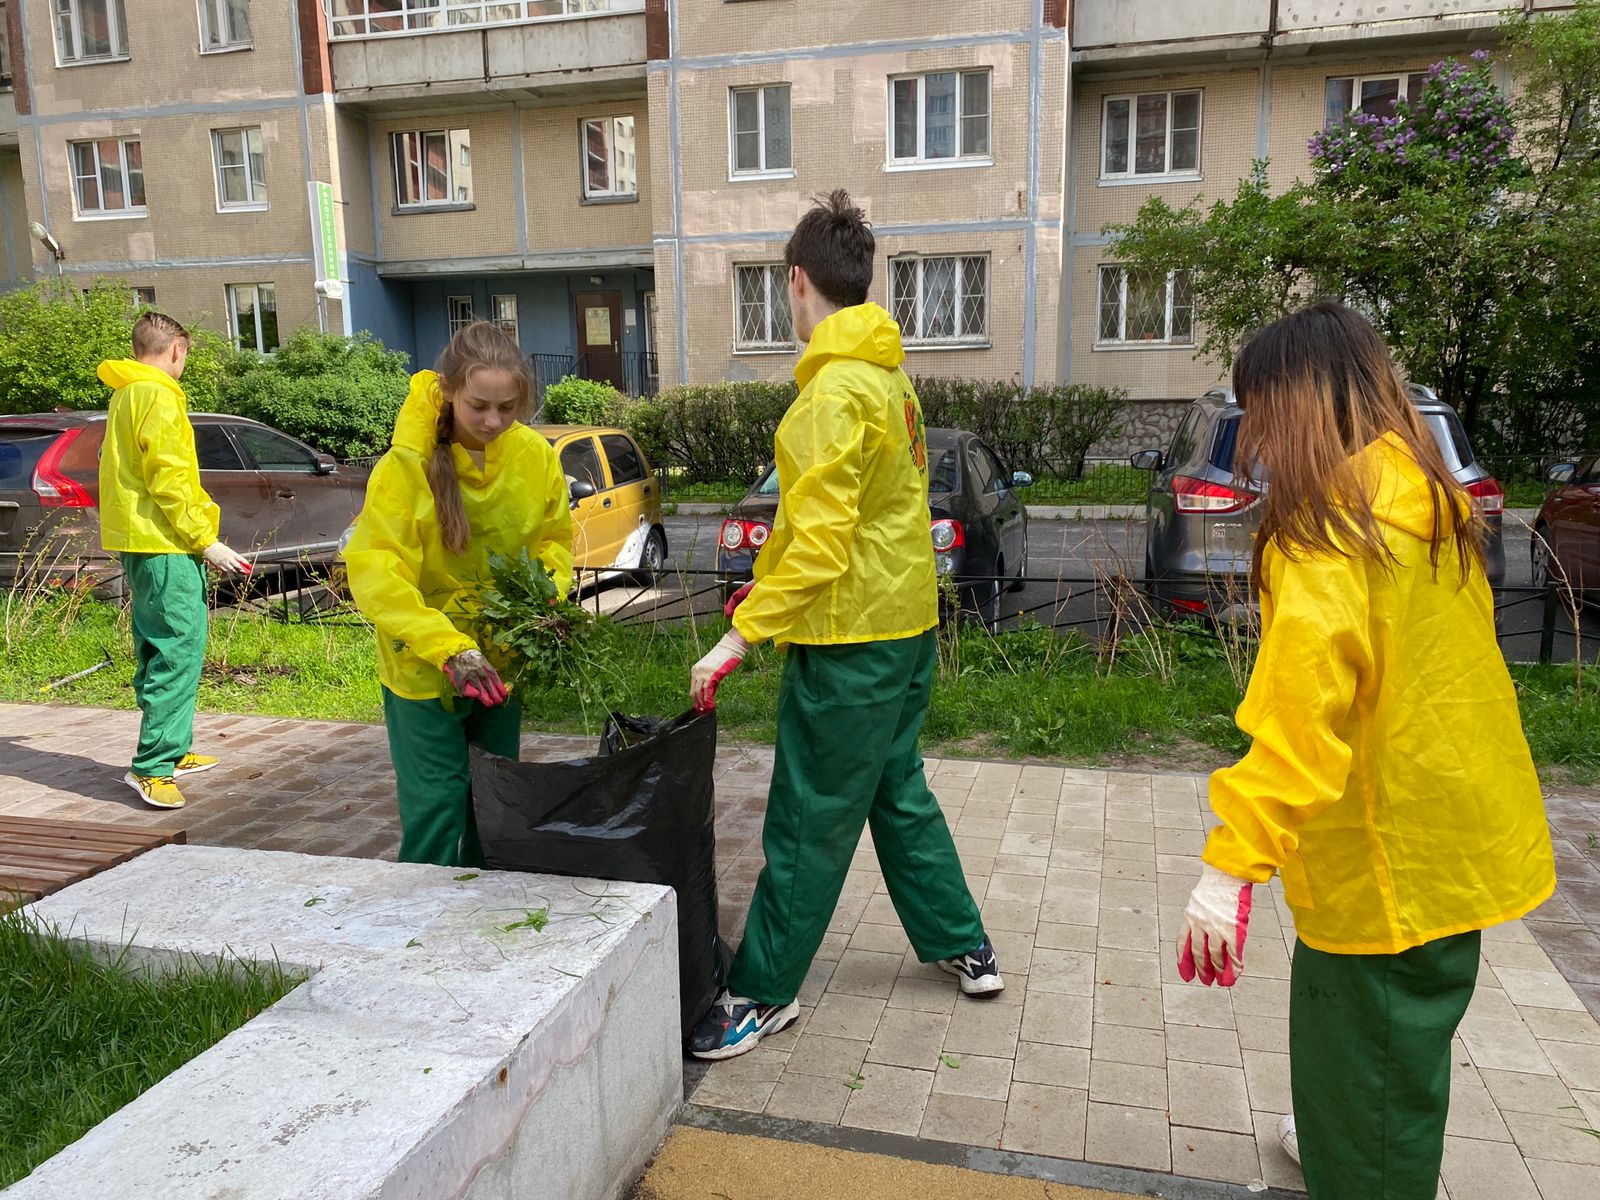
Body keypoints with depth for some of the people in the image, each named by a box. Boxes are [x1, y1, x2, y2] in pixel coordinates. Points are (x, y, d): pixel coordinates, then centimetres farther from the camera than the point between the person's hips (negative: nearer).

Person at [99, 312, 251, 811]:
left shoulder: (125, 394, 20)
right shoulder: (158, 396, -11)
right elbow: (167, 480, -18)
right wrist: (205, 542, -16)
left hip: (138, 543, 11)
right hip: (164, 544, -11)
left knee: (160, 650, 16)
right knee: (179, 650, -12)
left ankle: (172, 751, 25)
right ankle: (151, 766, -13)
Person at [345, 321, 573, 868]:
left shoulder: (535, 455, -8)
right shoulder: (407, 465, -20)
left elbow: (554, 539, 6)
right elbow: (374, 574, -23)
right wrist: (448, 648, -33)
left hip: (499, 659, 4)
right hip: (422, 666, -4)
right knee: (435, 803, -1)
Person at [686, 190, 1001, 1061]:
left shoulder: (836, 392, -20)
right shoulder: (887, 375, 11)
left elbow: (819, 541, -25)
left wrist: (740, 637, -22)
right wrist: (768, 585, 21)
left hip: (851, 639, -9)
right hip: (905, 622, 10)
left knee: (808, 823, 3)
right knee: (897, 791, 22)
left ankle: (763, 990, 18)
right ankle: (964, 947, 35)